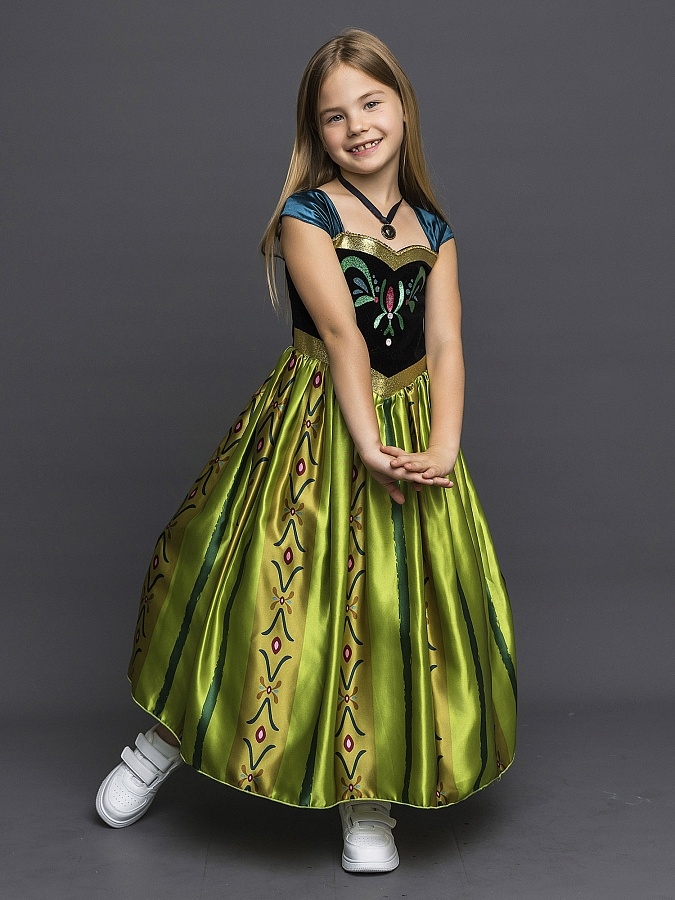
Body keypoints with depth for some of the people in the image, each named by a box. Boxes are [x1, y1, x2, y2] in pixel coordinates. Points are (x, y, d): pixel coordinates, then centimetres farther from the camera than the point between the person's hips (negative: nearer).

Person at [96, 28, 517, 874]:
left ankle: (366, 796, 20)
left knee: (391, 612, 5)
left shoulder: (433, 230, 7)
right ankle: (167, 739, 27)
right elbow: (341, 334, -17)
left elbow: (443, 345, -2)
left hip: (411, 430, 4)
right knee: (278, 591, 3)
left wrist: (443, 449, -17)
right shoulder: (305, 214, -6)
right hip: (316, 428, -4)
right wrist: (369, 446, -26)